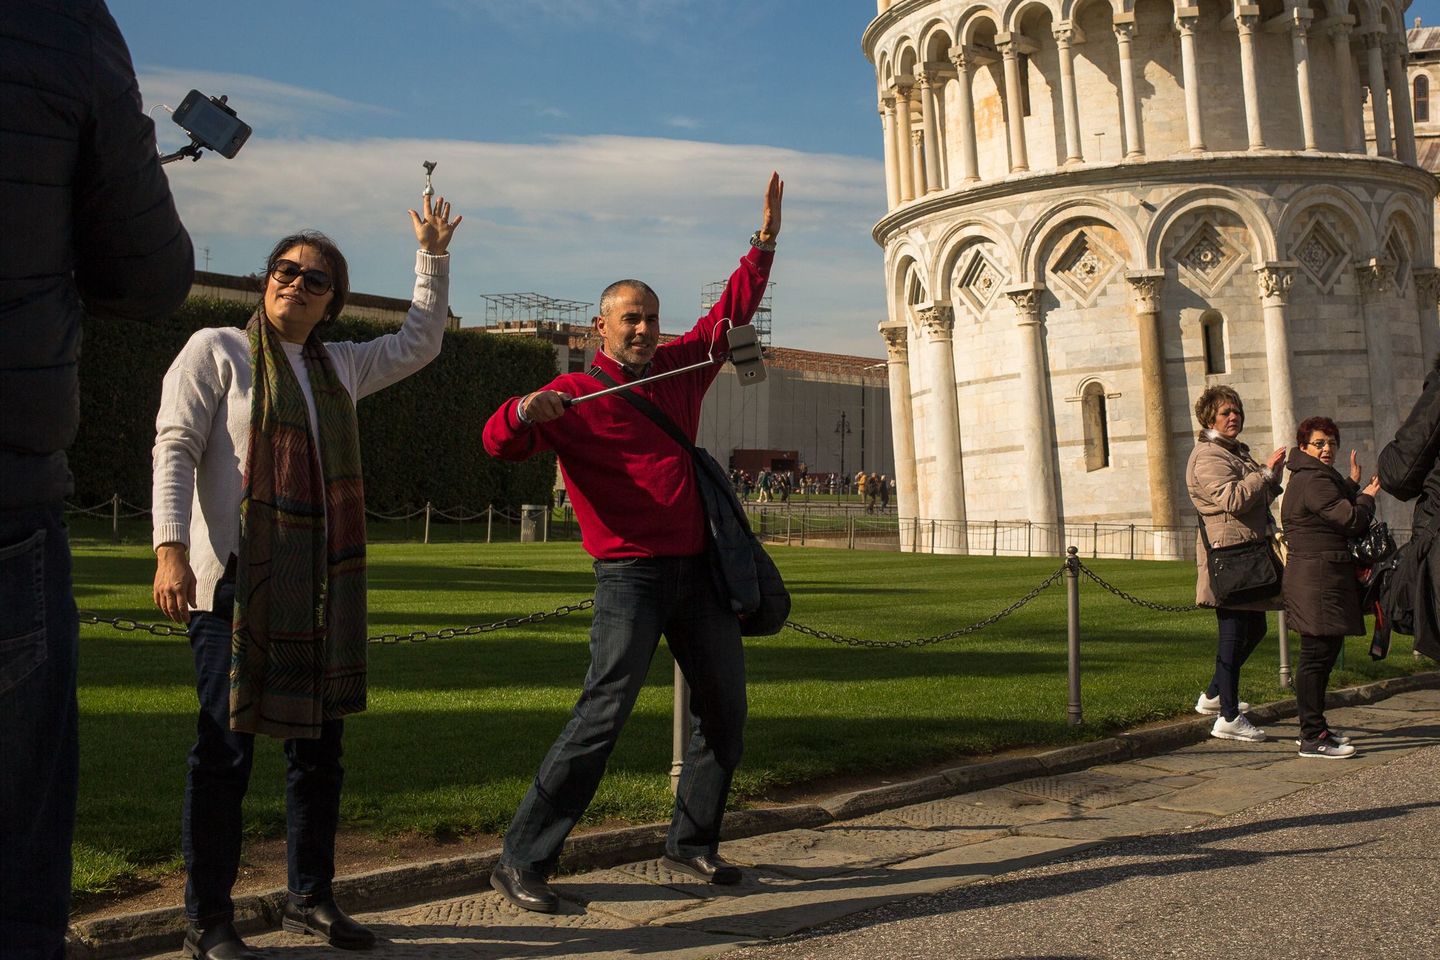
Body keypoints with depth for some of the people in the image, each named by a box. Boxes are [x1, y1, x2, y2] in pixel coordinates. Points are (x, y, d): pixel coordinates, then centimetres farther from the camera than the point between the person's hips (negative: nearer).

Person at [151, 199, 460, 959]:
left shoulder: (340, 366, 16)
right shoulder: (215, 351, 1)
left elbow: (419, 342, 28)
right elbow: (174, 448, -7)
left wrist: (433, 256, 22)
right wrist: (171, 548, -19)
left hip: (320, 587, 6)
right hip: (234, 581, -6)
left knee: (319, 744, 11)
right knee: (225, 748, -3)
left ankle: (309, 898, 24)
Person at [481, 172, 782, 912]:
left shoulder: (678, 368, 13)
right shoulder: (576, 394, -4)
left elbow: (731, 311, 23)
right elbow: (500, 442, -15)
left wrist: (765, 241, 18)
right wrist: (525, 413, -37)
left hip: (697, 566, 7)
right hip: (631, 574, -7)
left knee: (723, 709, 12)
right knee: (603, 715, -13)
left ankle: (692, 844, 27)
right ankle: (521, 862, -4)